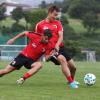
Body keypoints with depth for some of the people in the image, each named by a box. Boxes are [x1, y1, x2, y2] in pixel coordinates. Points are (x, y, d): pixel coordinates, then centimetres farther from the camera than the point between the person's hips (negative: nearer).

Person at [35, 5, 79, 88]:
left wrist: (57, 45, -20)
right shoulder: (40, 25, 1)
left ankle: (72, 80, 38)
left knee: (73, 67, 6)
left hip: (60, 47, 5)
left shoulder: (58, 23, 8)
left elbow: (61, 36, -3)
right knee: (62, 59, -32)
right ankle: (71, 82, -30)